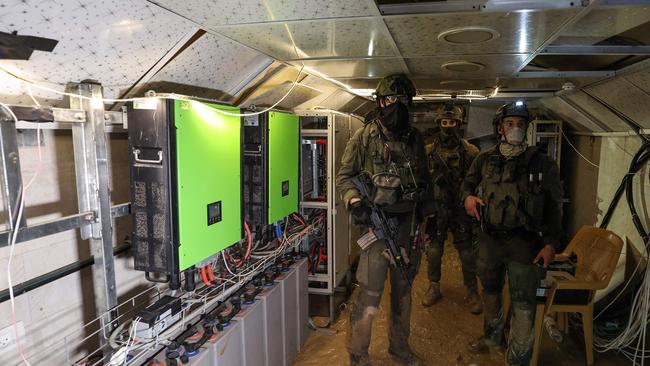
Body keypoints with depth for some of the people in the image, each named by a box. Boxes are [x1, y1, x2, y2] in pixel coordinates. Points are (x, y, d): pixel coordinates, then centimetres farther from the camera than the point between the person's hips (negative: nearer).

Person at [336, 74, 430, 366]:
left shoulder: (415, 138, 9)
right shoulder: (365, 137, -5)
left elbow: (424, 178, 17)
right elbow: (344, 176, -3)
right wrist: (354, 202, -20)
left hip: (408, 223, 6)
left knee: (403, 287, 17)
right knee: (370, 292, -4)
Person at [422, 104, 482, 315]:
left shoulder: (470, 152, -1)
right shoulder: (429, 151, 3)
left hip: (461, 209, -1)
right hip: (436, 208, 2)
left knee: (467, 252, 6)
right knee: (434, 250, 10)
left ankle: (472, 292, 22)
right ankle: (434, 288, 27)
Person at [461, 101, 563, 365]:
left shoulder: (542, 163, -4)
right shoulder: (485, 160, 3)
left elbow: (554, 206, -1)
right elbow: (468, 183, 17)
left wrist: (551, 243, -9)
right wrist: (467, 196, -8)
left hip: (524, 243, -3)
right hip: (489, 238, 4)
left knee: (523, 304, 0)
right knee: (490, 290, 21)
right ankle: (492, 337, 44)